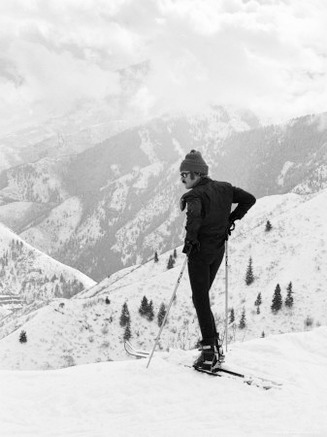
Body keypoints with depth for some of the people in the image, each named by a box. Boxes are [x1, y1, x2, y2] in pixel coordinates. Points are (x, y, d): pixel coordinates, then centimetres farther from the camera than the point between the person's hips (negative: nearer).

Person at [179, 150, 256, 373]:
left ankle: (210, 352, -4)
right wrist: (231, 219, 14)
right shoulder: (223, 188, 6)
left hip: (200, 250, -8)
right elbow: (249, 199, 12)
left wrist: (191, 239, -21)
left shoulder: (195, 195, -17)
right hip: (218, 250, 8)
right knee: (202, 297, 20)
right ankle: (214, 343, 18)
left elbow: (194, 216, -37)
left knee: (200, 300, -1)